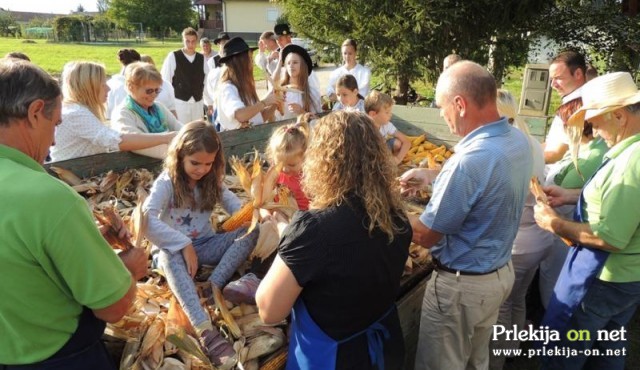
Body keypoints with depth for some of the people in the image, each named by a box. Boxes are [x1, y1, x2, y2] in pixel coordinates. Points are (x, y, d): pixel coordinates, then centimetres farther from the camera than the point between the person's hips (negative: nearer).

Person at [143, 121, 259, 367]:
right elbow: (146, 221, -28)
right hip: (174, 248, -4)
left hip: (204, 245, 5)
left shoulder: (212, 181, 3)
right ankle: (205, 330, -53)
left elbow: (237, 208, -3)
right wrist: (184, 245, -32)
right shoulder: (166, 182, -14)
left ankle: (214, 286, -32)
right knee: (169, 256, -41)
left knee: (251, 230, -17)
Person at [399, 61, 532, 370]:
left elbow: (426, 236, -22)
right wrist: (433, 176, 11)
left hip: (462, 285, -8)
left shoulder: (470, 160, -32)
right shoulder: (518, 140, -4)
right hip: (501, 272, 9)